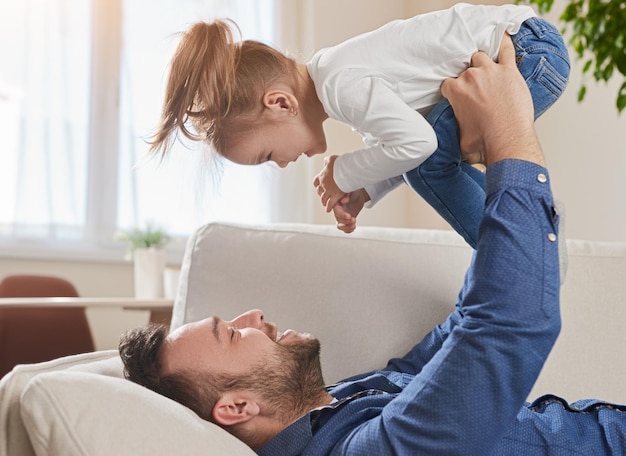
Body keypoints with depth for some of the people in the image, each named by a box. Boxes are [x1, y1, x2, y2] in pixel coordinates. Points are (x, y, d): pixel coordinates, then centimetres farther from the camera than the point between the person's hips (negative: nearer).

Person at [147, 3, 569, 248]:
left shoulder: (341, 85, -24)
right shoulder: (332, 80, 8)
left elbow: (415, 141, -32)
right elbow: (403, 133, 16)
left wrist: (344, 174, -16)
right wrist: (365, 191, 0)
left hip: (531, 47, -10)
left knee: (430, 160, -13)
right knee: (432, 161, 11)